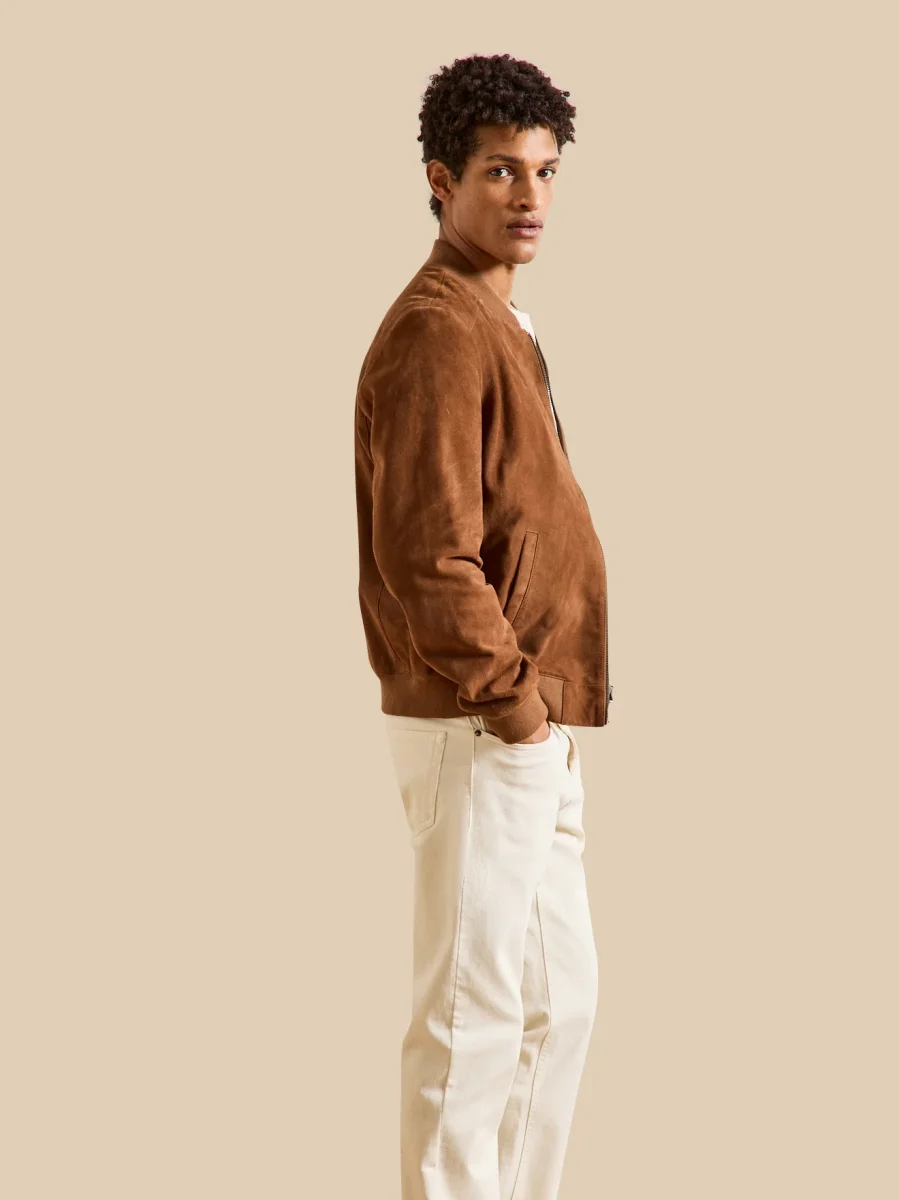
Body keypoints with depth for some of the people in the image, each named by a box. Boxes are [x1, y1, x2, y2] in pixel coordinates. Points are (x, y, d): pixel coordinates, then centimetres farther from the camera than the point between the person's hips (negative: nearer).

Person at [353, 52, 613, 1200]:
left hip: (535, 731, 10)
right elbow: (429, 554, -22)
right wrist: (509, 697, -17)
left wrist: (543, 700, 15)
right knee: (471, 1010, -4)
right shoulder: (437, 330, -15)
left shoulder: (501, 327, 17)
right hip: (477, 731, -10)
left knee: (561, 998, 17)